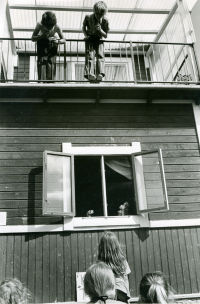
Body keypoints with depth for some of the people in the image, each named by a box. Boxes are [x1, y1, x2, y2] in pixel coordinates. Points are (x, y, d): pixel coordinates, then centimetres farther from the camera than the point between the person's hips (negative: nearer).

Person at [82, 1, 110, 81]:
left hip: (99, 40, 1)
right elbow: (84, 28, 6)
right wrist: (86, 35, -12)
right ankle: (90, 73, -31)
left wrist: (100, 30, -27)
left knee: (100, 55, -19)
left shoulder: (105, 21, -14)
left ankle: (100, 74, -28)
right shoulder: (88, 17, -13)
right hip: (90, 39, 0)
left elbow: (105, 36, -7)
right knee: (90, 55, -19)